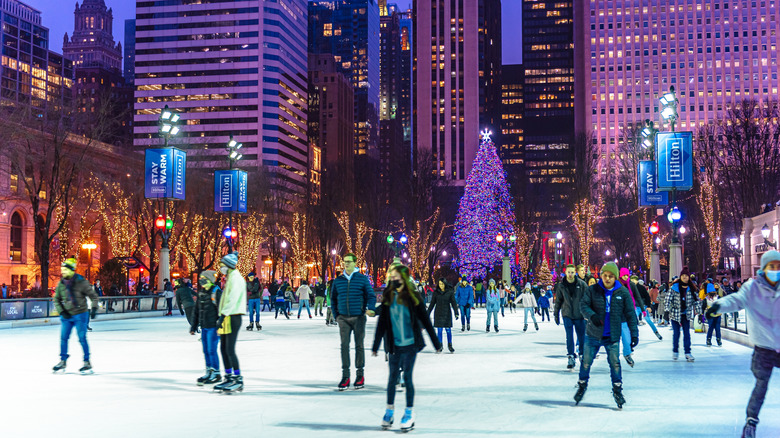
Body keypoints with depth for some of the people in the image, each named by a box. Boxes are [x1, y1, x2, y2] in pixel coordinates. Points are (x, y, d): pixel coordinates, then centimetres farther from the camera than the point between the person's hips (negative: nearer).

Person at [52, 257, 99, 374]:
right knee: (63, 338, 6)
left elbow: (93, 295, -6)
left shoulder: (81, 282, -11)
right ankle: (63, 361, 21)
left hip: (80, 315, -5)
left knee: (82, 338, -4)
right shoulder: (61, 284, 3)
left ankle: (87, 363, 5)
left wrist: (94, 308, -18)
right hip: (66, 315, 5)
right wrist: (61, 312, -4)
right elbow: (56, 299, 10)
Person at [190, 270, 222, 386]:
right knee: (206, 350, 11)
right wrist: (193, 326, 19)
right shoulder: (201, 293, 12)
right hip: (204, 327, 8)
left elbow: (221, 310, -14)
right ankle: (209, 372, 21)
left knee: (212, 350, -6)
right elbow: (196, 311, 19)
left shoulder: (216, 292, -11)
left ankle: (216, 374, 3)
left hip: (213, 327, -8)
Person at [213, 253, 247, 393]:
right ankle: (229, 377, 19)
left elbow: (232, 300, -20)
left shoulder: (236, 278, -11)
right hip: (227, 318, 10)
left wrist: (223, 315, -22)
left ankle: (239, 381, -7)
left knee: (230, 350, -11)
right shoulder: (229, 278, 21)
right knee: (224, 348, 12)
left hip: (233, 318, -10)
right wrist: (221, 317, 20)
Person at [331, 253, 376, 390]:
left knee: (359, 345, 5)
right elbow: (333, 299, 16)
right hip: (343, 318, 2)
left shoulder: (362, 279, -1)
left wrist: (370, 309, -19)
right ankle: (345, 376, 0)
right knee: (344, 345, -3)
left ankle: (360, 375, 15)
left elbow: (371, 296, -1)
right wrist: (336, 316, 9)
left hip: (358, 317, -2)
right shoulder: (338, 281, 7)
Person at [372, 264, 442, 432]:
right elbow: (382, 323, 7)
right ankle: (389, 411, 22)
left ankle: (409, 414, 10)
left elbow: (425, 320, 0)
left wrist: (436, 343, 2)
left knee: (407, 377, -1)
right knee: (392, 377, 6)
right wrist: (375, 346, 7)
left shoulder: (413, 297, -4)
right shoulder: (388, 297, 3)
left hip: (410, 344, -2)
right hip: (393, 345, 2)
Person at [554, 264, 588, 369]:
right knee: (569, 337, -2)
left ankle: (582, 355, 25)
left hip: (579, 315, -1)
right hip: (567, 315, 1)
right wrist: (556, 314, 10)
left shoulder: (581, 284, -4)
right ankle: (571, 357, 4)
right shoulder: (561, 285, 1)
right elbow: (558, 300, 10)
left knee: (581, 336, 7)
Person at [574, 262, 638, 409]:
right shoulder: (592, 290, -4)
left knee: (615, 362, -2)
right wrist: (592, 315, -29)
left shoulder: (623, 292, -4)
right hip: (593, 335, 1)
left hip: (612, 337, -1)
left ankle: (617, 389, 15)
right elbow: (583, 304, -8)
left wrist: (634, 334, -6)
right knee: (586, 362, 9)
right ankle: (582, 385, 30)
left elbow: (630, 314, -2)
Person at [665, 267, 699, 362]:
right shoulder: (674, 287, -6)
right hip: (675, 314, -2)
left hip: (686, 314, 2)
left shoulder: (691, 288, 1)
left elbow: (695, 300, 8)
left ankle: (688, 352, 4)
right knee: (676, 333, 3)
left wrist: (697, 311, 3)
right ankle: (675, 351, 18)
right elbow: (668, 299, -7)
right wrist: (667, 310, -13)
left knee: (687, 333, 0)